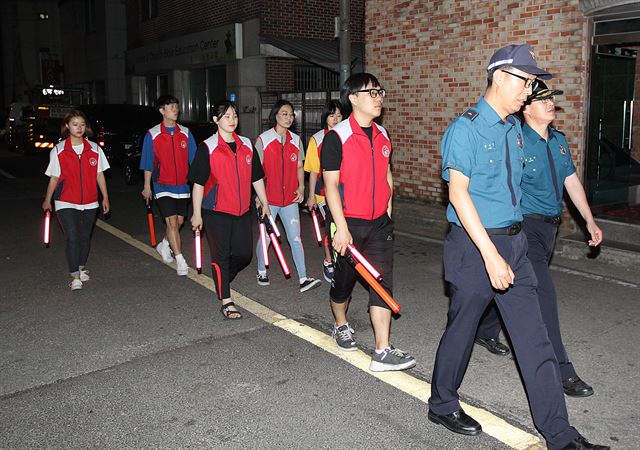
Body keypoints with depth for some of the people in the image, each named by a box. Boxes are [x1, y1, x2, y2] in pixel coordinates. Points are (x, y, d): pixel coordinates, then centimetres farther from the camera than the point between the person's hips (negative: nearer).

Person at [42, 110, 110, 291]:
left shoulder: (94, 149, 3)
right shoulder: (58, 150, -2)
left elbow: (99, 175, 8)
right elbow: (54, 178, 4)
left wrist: (105, 198, 8)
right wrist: (47, 200, 7)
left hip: (89, 202, 3)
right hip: (66, 203, -2)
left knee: (85, 237, 13)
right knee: (72, 238, -12)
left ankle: (81, 268, 34)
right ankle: (75, 277, -8)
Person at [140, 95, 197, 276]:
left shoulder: (185, 133, 4)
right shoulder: (152, 135, -3)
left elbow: (194, 160, 6)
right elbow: (148, 163, 1)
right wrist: (147, 186, 2)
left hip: (183, 185, 4)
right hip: (163, 185, -3)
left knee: (179, 221, 12)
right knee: (172, 222, -10)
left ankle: (164, 245, 39)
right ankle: (180, 260, -6)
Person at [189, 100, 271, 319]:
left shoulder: (247, 145, 8)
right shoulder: (207, 148, -6)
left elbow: (256, 178, 14)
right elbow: (198, 183, -5)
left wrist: (265, 204, 14)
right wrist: (197, 213, -7)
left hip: (242, 211, 5)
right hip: (216, 211, -5)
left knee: (244, 255, 8)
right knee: (221, 255, 0)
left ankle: (222, 280, 36)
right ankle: (226, 302, 9)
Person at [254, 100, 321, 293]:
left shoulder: (296, 140, 7)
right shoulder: (263, 139, -4)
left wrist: (301, 187, 0)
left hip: (290, 198, 3)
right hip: (269, 198, -2)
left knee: (295, 238, -2)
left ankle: (303, 279, -2)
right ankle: (262, 272, 30)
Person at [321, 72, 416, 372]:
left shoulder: (382, 136, 9)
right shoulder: (337, 137, -11)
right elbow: (330, 184, -14)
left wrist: (388, 211, 14)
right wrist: (341, 227, -18)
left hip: (379, 224, 5)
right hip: (348, 224, -5)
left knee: (382, 284, -2)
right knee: (344, 280, 12)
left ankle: (382, 352, 1)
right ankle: (341, 326, 40)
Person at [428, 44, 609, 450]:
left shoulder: (515, 128, 11)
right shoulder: (466, 128, -12)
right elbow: (458, 193, -19)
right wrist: (491, 255, -24)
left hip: (514, 242, 7)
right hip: (474, 245, -7)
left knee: (535, 339, 7)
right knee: (462, 329, 9)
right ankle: (442, 405, 33)